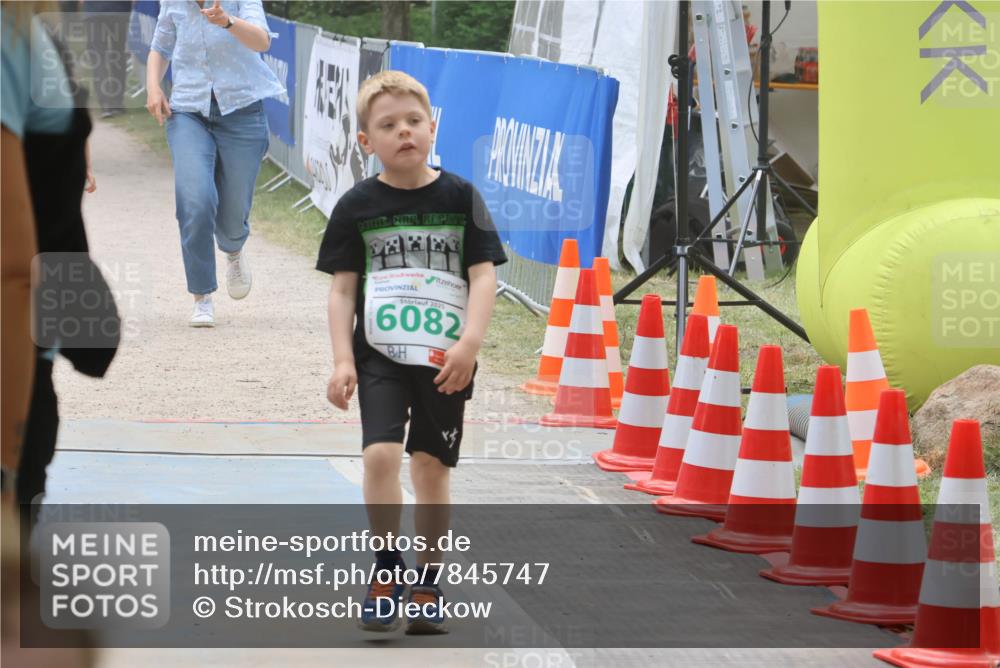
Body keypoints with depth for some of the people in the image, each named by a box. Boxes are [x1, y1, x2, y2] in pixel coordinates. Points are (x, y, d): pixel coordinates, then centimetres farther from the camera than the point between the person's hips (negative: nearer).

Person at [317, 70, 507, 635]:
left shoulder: (460, 197, 0)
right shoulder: (357, 206, 1)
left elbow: (484, 276, -2)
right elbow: (343, 289, 3)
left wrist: (469, 343, -14)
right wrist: (343, 360, -5)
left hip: (443, 359, 0)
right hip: (380, 354, 0)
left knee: (431, 465, 6)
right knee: (381, 453, -16)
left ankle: (428, 579, 19)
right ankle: (387, 568, 1)